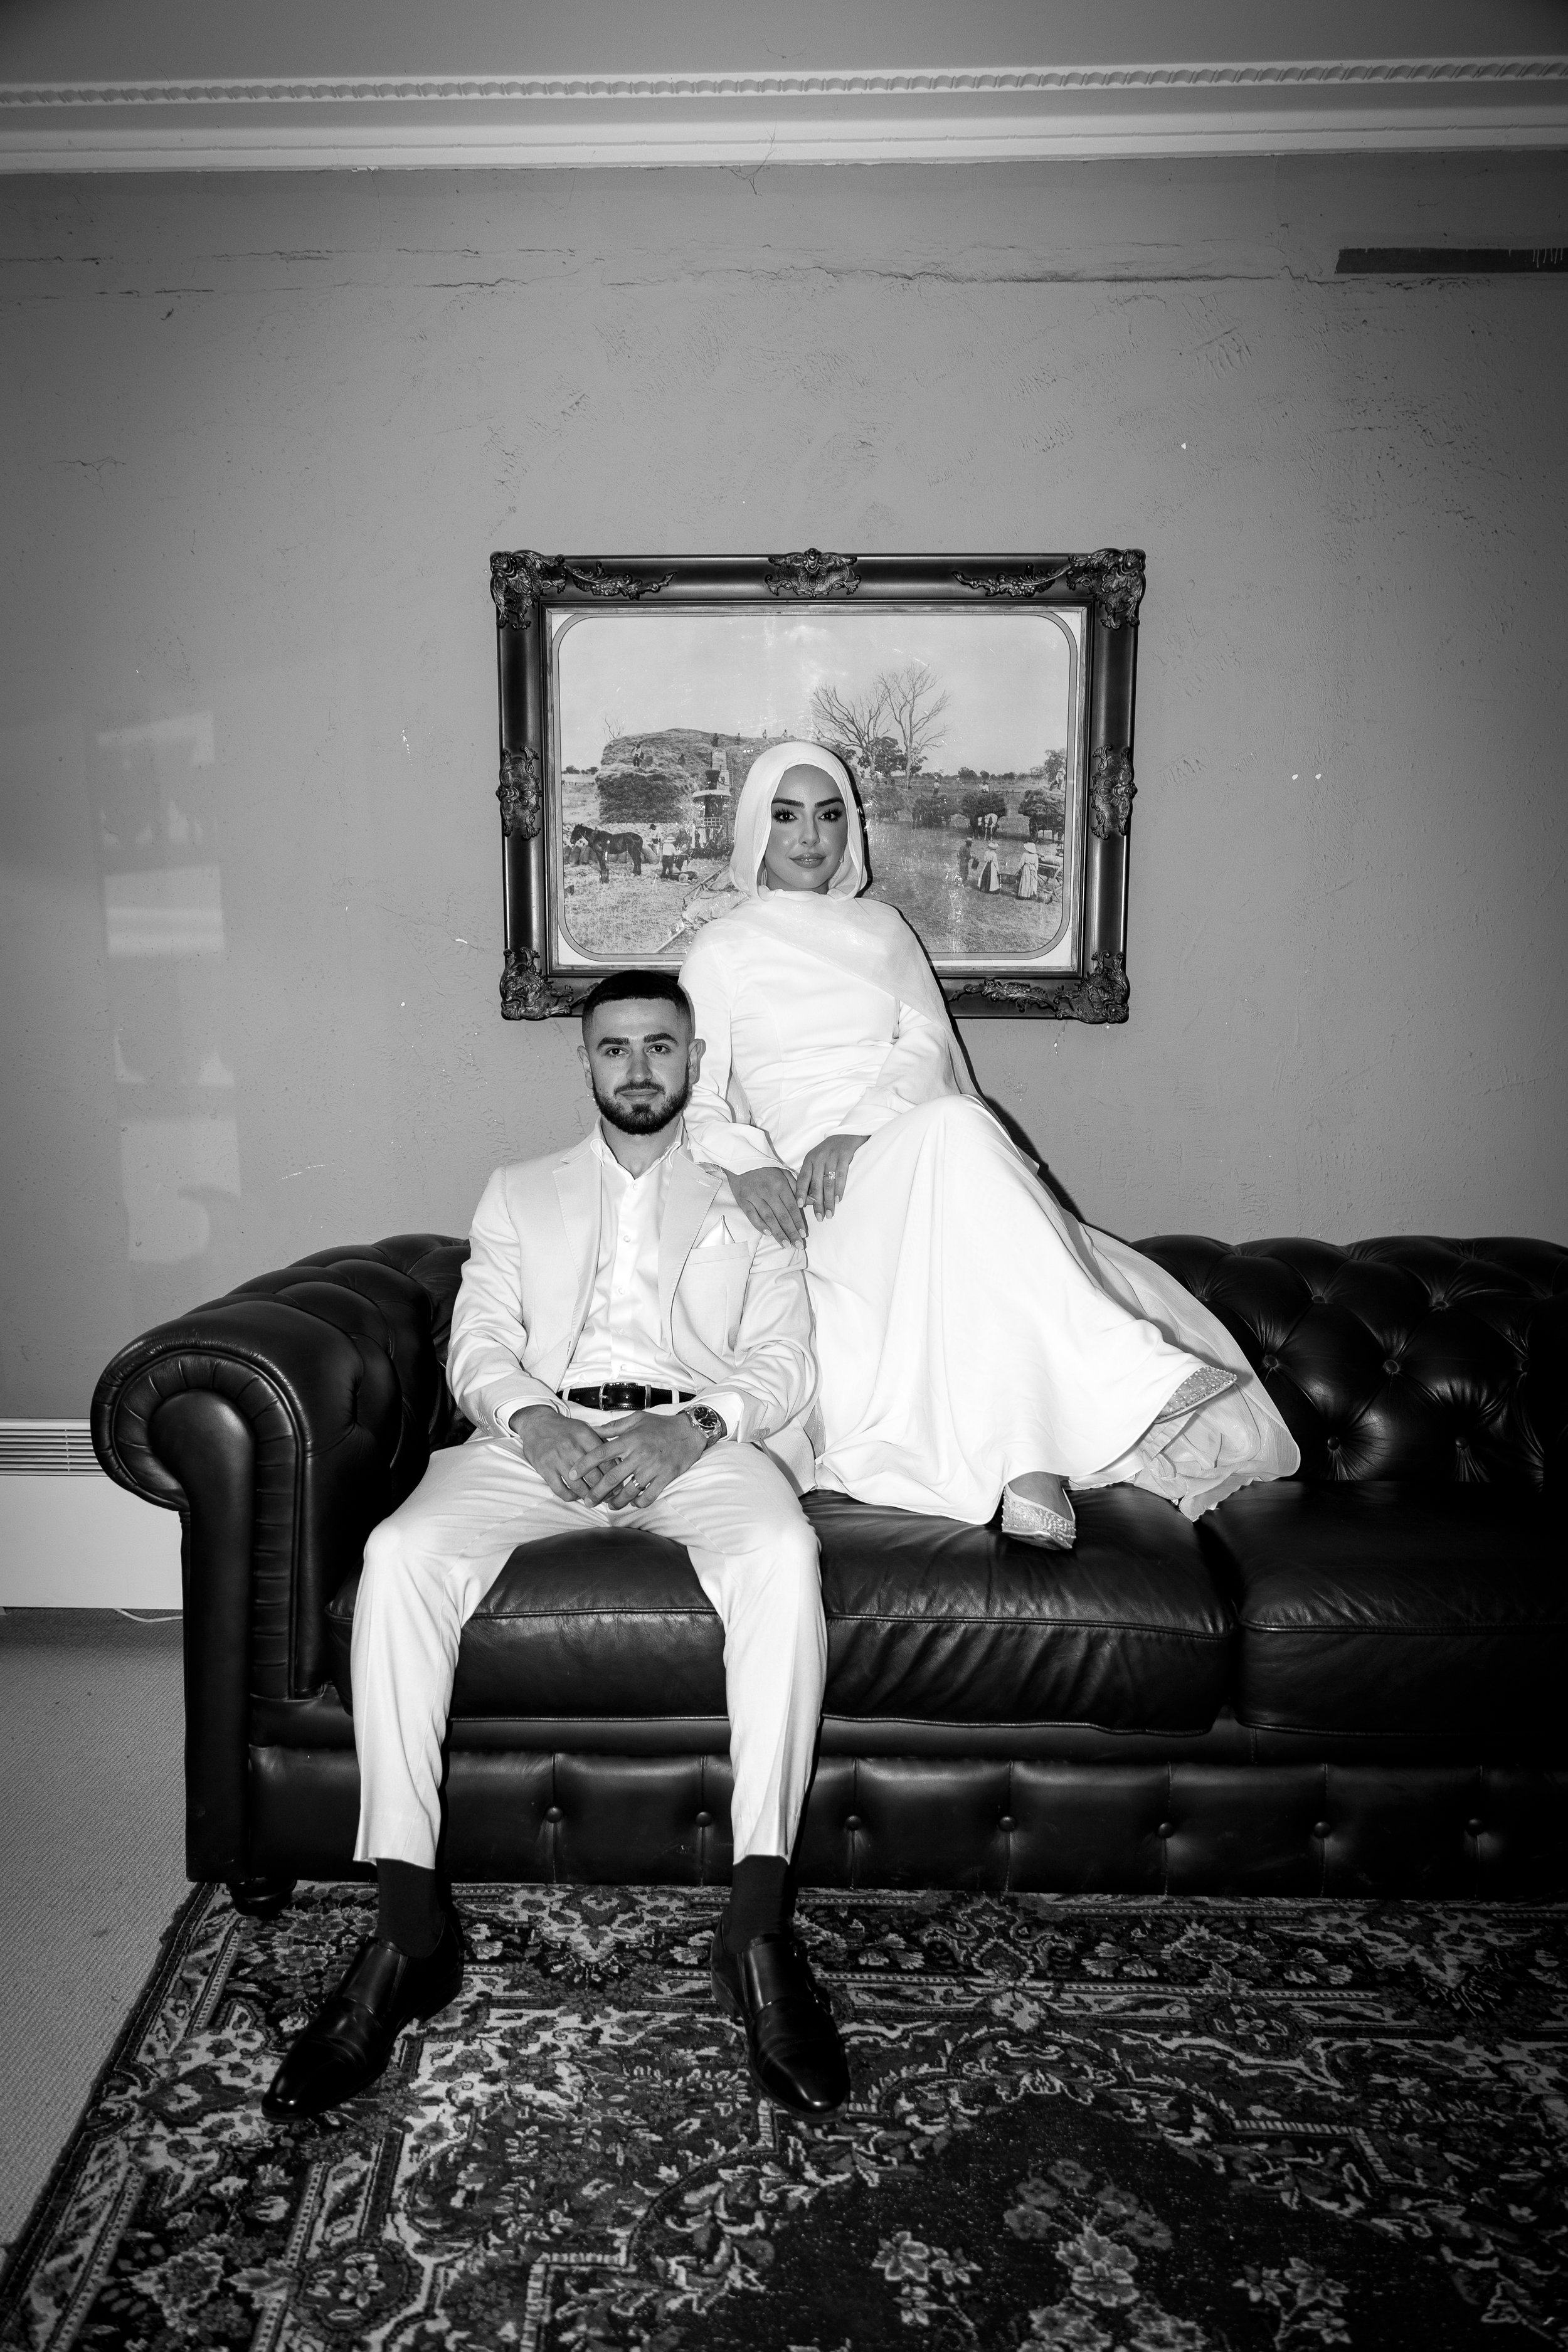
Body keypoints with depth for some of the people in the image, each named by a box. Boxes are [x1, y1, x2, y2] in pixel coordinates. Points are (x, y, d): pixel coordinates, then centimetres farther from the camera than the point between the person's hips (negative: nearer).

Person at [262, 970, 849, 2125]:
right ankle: (408, 1927, -26)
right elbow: (479, 1342, 12)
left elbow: (786, 1359, 8)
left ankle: (759, 1925, -33)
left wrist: (692, 1427, -14)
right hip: (541, 1433, 2)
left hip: (699, 1438, -1)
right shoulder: (520, 1192, 26)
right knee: (400, 1554, -29)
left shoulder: (751, 1196, 21)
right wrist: (533, 1418, -12)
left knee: (781, 1554, -35)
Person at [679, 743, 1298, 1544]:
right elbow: (693, 1100, 6)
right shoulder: (719, 951, 14)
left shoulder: (880, 928, 23)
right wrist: (745, 1163, -17)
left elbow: (928, 1044, 7)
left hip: (924, 1153, 5)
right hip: (825, 1200, -5)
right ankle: (1131, 1381, -42)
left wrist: (857, 1129, -13)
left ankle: (1032, 1468, -34)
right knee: (954, 1128, -35)